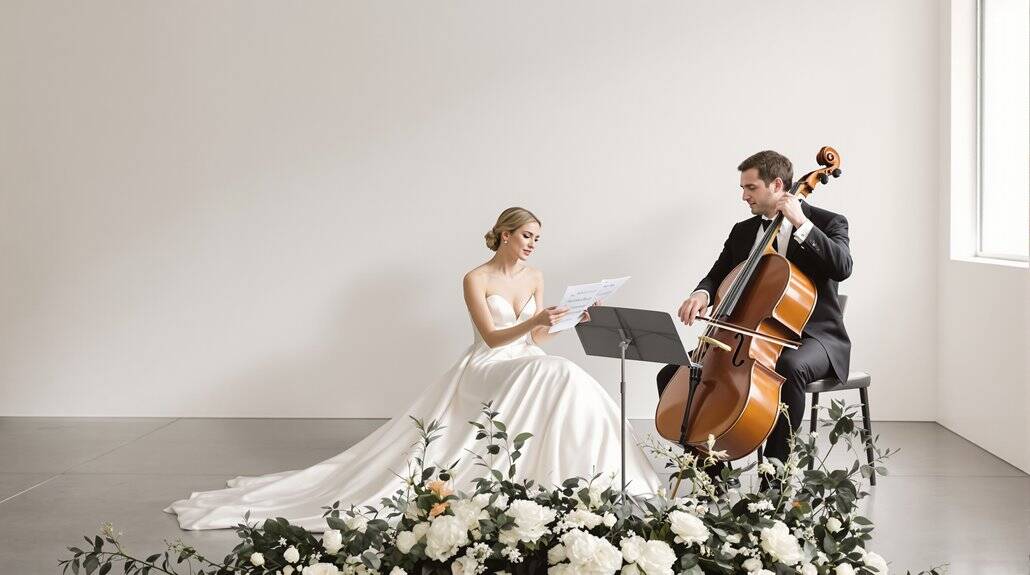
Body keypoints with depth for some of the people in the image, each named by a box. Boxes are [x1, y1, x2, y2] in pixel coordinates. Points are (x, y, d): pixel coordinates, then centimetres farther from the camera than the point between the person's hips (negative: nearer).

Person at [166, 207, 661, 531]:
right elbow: (492, 337, -14)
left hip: (528, 369, 6)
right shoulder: (476, 279, -6)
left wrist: (572, 321, -4)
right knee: (557, 377, -33)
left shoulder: (535, 278, 11)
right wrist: (535, 320, -26)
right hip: (486, 371, -6)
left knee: (563, 380, -26)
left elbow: (536, 339, 11)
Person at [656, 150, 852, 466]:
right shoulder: (742, 231, 14)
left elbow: (842, 267, -20)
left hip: (812, 337, -6)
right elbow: (717, 276, 11)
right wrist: (701, 294, -13)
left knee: (790, 367, -42)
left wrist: (801, 224, -23)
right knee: (672, 375, -8)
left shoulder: (827, 223, -2)